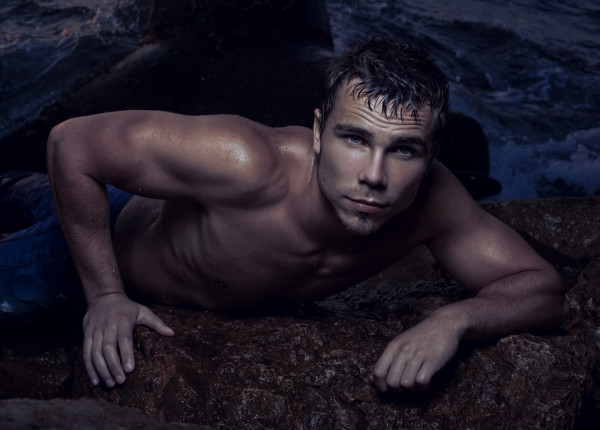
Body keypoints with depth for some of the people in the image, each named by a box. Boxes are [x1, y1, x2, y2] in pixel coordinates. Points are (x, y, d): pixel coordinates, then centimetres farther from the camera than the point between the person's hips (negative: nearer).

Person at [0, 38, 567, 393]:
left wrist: (454, 319, -46)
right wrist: (104, 294, -31)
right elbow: (73, 142, -37)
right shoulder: (250, 165, -47)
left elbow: (545, 290, -25)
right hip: (117, 234, -4)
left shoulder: (430, 199, -35)